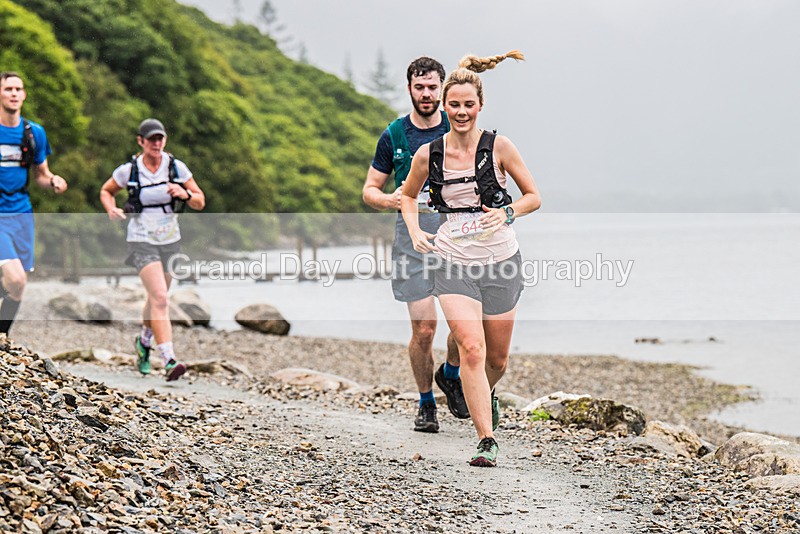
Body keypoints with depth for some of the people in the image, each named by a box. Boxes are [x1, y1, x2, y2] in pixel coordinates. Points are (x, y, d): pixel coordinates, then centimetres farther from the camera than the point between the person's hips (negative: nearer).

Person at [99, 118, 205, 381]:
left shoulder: (177, 167, -4)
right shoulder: (128, 170, -8)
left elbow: (200, 202, 0)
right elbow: (106, 191, 10)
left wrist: (185, 194, -21)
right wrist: (111, 209, -11)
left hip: (170, 241, 4)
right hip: (142, 241, -4)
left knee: (157, 298, 19)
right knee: (160, 298, -21)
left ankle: (144, 341, 48)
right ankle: (169, 360, -28)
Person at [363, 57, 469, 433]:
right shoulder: (394, 135, 7)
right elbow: (370, 190, 12)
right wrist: (389, 200, -11)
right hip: (412, 236, 0)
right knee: (424, 329, -4)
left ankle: (450, 374, 19)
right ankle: (426, 403, 17)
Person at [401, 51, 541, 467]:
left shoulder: (499, 147, -5)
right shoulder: (427, 155, -1)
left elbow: (534, 197, 4)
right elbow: (408, 196, 18)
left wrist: (506, 213, -15)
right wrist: (415, 231, 0)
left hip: (500, 261, 1)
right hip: (453, 263, 0)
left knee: (497, 358, 12)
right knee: (471, 348, -18)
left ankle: (487, 395, 47)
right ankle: (487, 441, -15)